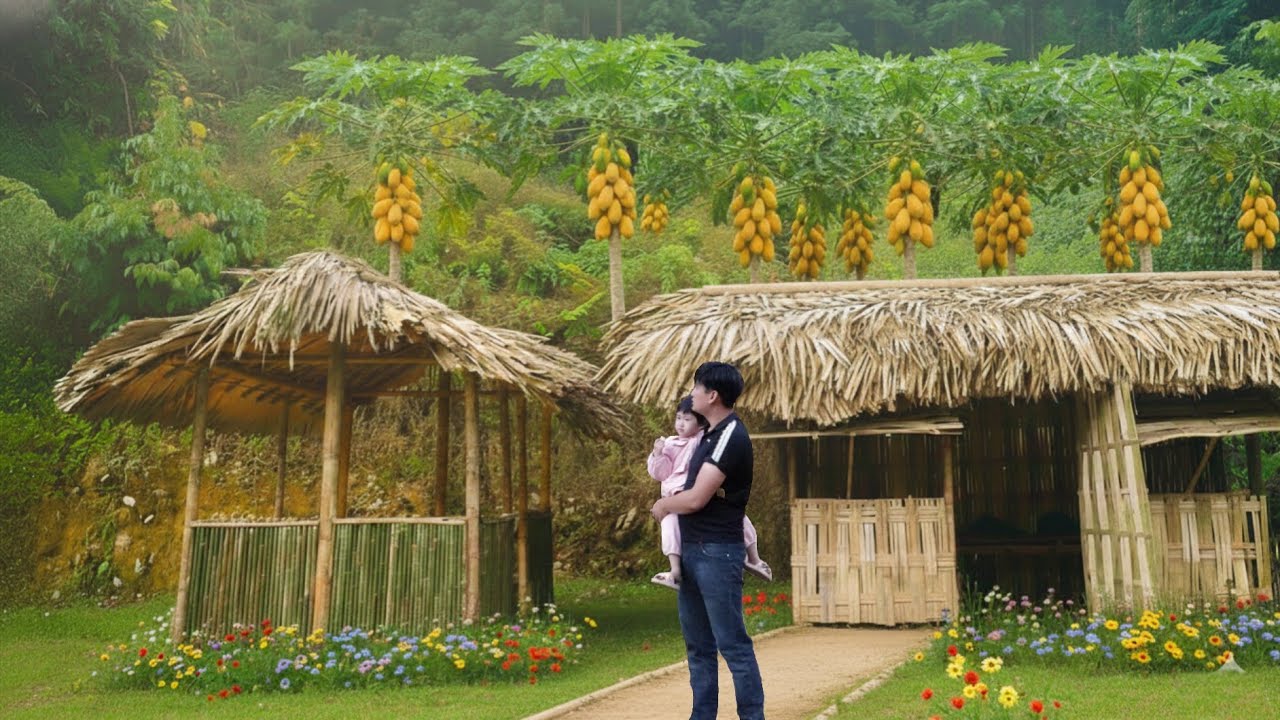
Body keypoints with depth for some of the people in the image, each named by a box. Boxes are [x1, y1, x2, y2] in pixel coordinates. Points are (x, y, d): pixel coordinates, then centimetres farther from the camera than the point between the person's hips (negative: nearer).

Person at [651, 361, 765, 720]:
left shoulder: (731, 436, -17)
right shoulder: (710, 434, 13)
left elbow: (696, 498, -20)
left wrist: (664, 505, -2)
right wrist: (669, 501, 9)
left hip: (718, 552, -10)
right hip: (693, 549, 10)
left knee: (732, 643, -5)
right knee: (698, 643, 14)